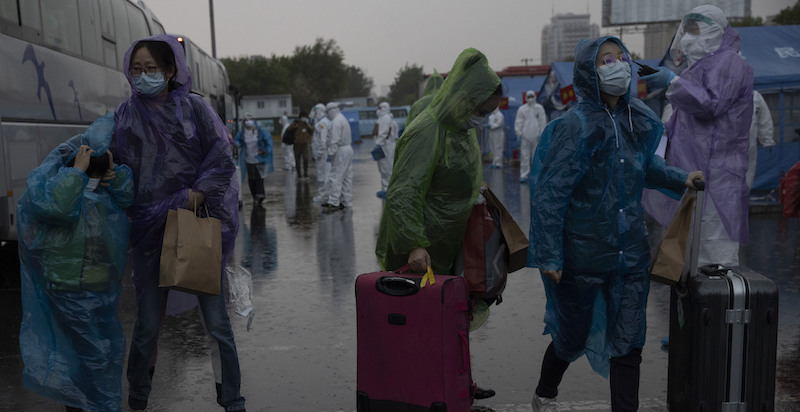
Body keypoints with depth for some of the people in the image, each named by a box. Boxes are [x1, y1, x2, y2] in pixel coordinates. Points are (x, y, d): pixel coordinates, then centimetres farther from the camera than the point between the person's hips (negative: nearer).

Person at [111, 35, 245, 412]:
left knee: (216, 320, 2)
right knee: (148, 324, 8)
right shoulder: (125, 115, 6)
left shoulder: (193, 107, 0)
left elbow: (222, 157, -4)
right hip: (149, 229, 1)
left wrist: (197, 194, -12)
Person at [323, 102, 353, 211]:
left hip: (341, 151, -11)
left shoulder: (336, 122, -14)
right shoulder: (343, 119, 19)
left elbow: (335, 140, -21)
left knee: (335, 177, -10)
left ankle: (333, 203, -11)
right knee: (346, 178, 12)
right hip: (348, 149, 11)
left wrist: (330, 153, -20)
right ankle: (346, 202, 16)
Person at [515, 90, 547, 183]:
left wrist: (541, 134, -4)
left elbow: (543, 121, 4)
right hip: (525, 136, 0)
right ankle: (524, 175, -1)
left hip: (536, 136, 0)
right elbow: (518, 122, 6)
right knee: (524, 156, -3)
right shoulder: (521, 109, 7)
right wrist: (518, 134, -2)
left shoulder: (539, 108, 6)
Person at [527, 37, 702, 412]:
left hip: (630, 254, 5)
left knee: (628, 342, 6)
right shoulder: (576, 125, -16)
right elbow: (550, 193, -18)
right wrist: (549, 255, -21)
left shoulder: (638, 119, 5)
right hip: (582, 254, -5)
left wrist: (680, 179, 10)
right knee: (573, 337, 13)